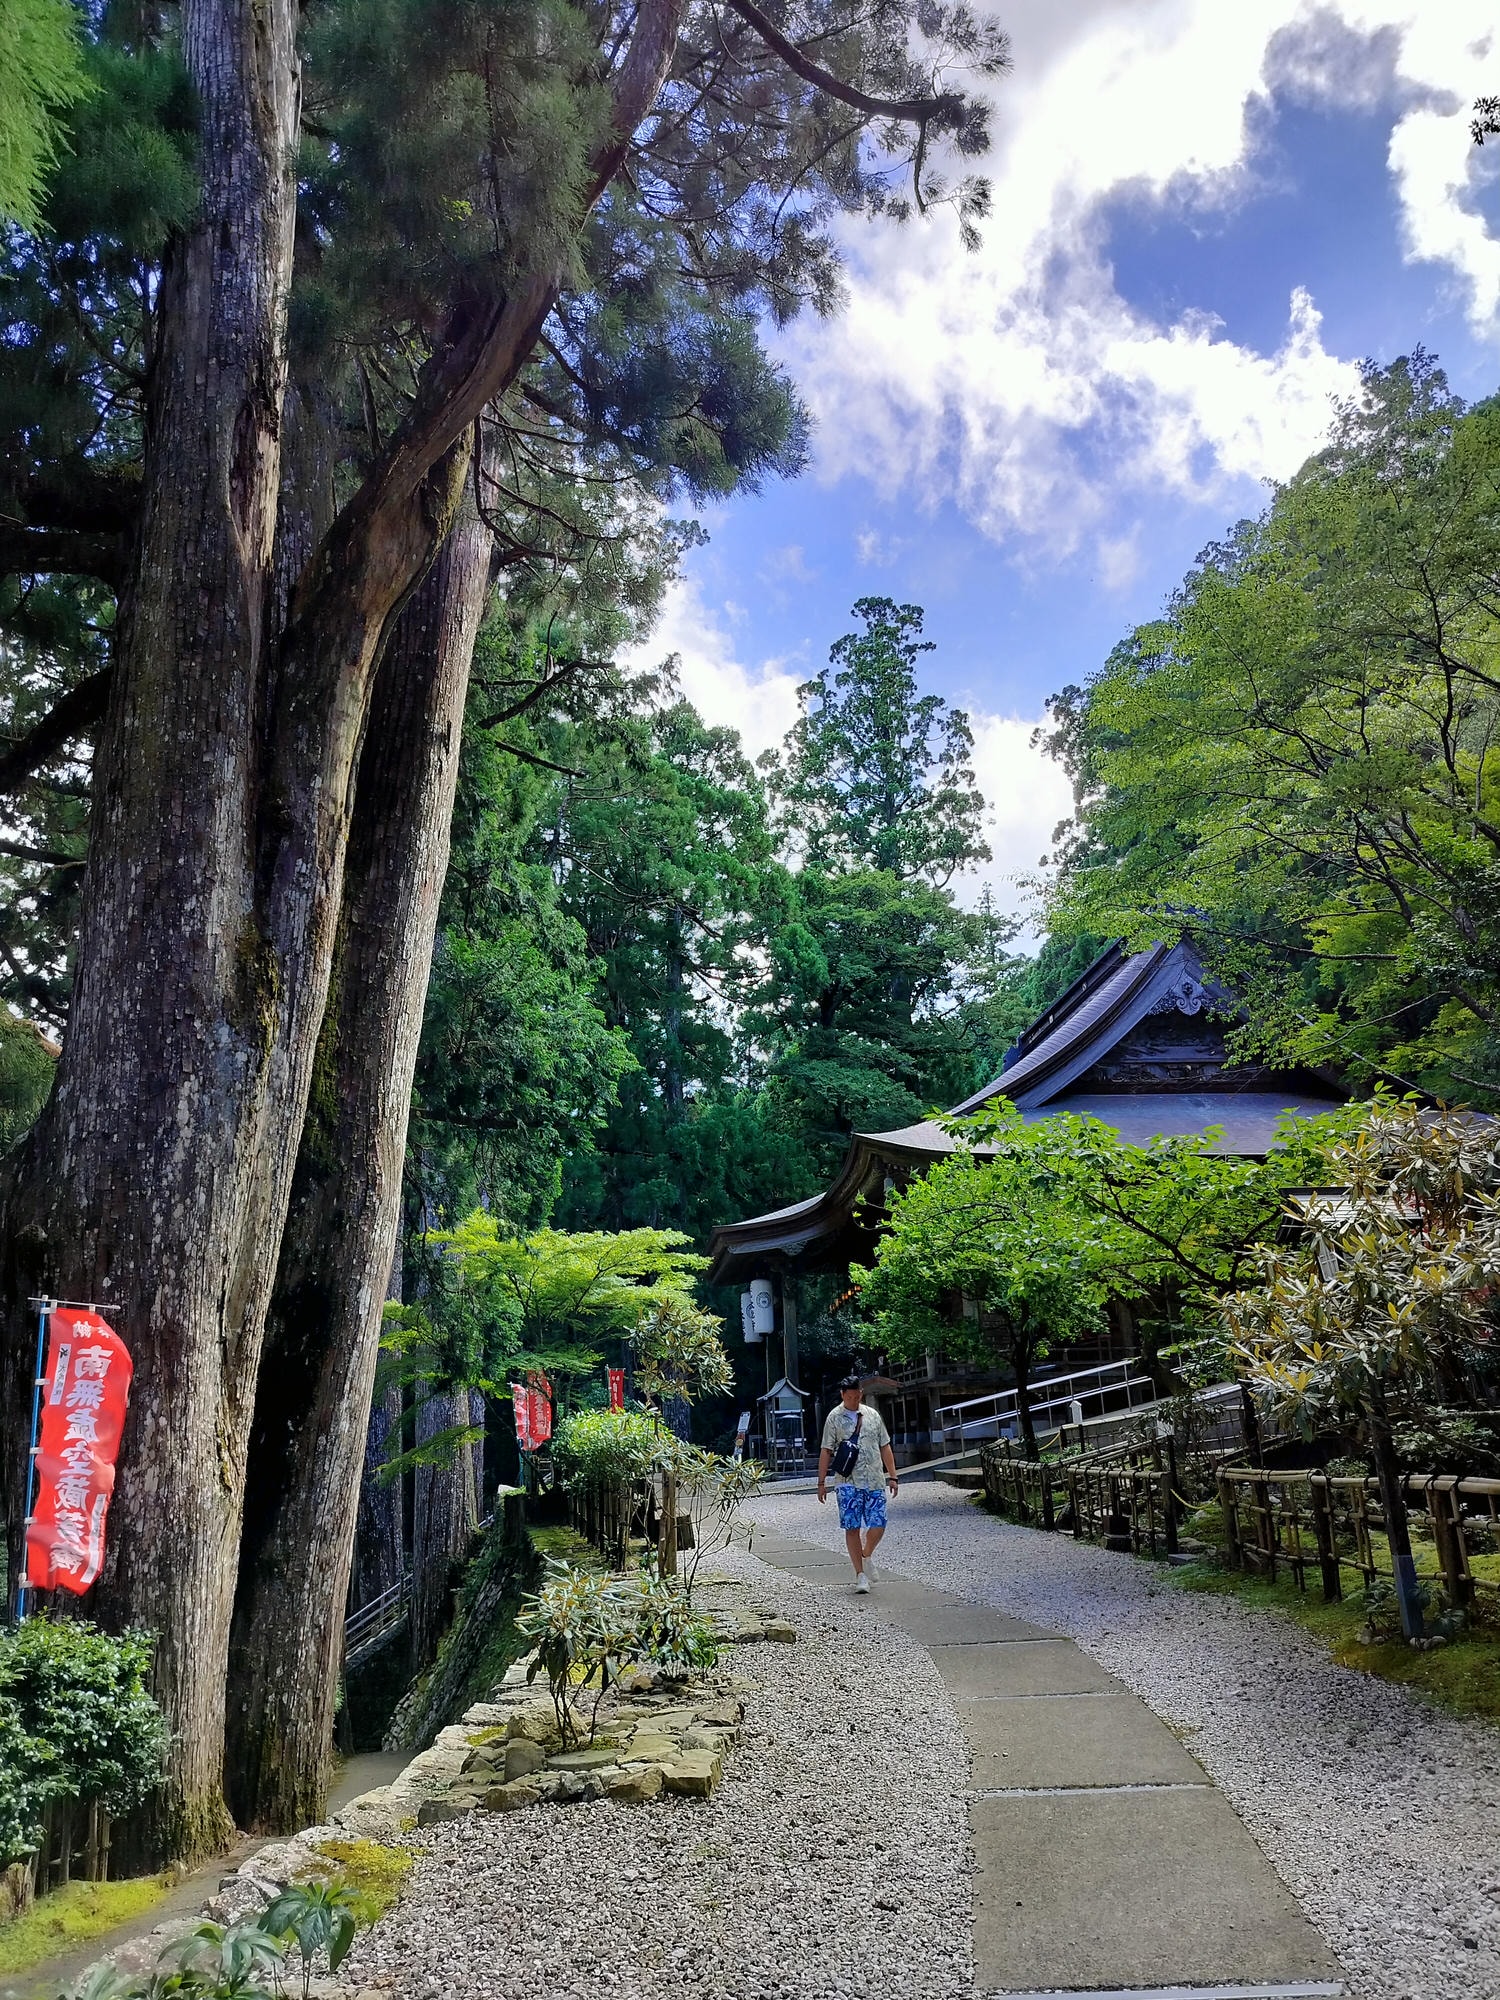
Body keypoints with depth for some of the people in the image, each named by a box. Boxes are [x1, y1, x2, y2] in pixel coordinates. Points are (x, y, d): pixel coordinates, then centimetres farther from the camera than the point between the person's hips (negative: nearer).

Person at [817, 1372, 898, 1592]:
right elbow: (826, 1451, 2)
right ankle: (860, 1574, 8)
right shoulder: (834, 1418, 1)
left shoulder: (873, 1415, 10)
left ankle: (866, 1557, 25)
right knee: (852, 1528, -3)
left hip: (875, 1481, 2)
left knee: (878, 1526, -3)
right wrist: (821, 1482, -2)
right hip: (849, 1482, -2)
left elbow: (885, 1447, 14)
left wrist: (892, 1477, 9)